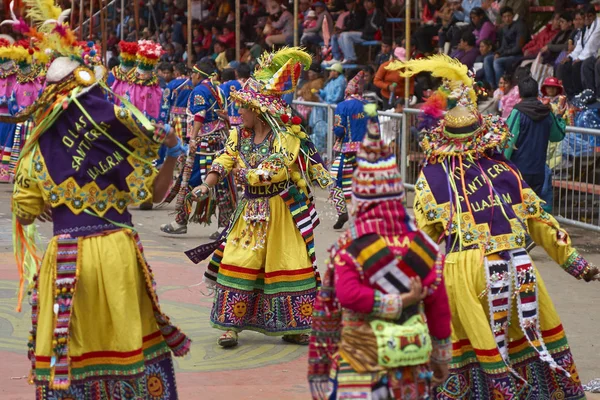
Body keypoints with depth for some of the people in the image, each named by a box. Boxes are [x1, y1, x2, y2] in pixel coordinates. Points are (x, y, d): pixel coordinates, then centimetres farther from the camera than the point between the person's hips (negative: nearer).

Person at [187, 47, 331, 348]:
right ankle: (231, 325, 2)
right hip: (250, 210, 4)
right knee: (238, 263, -3)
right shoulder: (238, 136, 5)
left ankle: (292, 328, 11)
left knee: (287, 265, 1)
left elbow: (276, 170, -15)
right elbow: (224, 162, -4)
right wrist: (207, 184, -17)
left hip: (281, 210, -4)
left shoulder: (286, 136, -8)